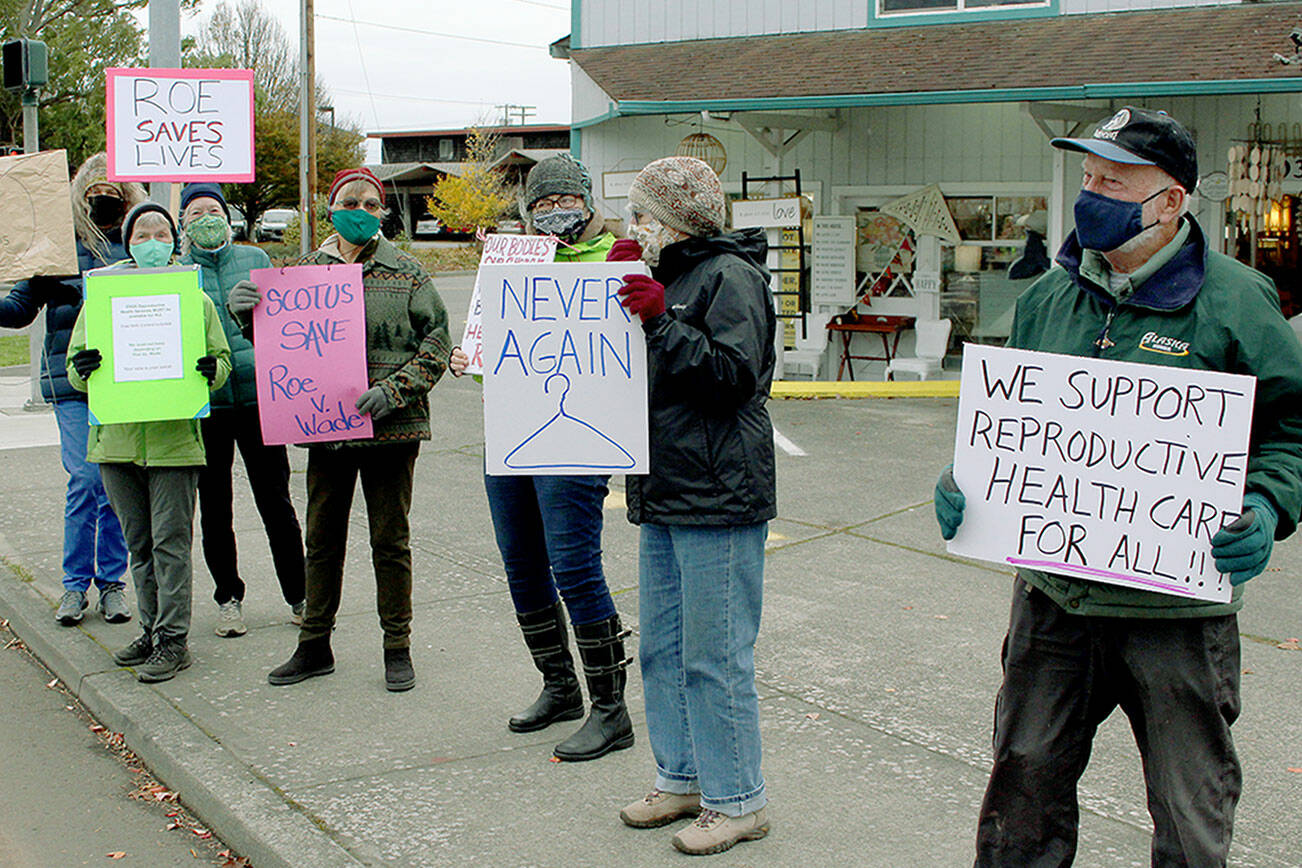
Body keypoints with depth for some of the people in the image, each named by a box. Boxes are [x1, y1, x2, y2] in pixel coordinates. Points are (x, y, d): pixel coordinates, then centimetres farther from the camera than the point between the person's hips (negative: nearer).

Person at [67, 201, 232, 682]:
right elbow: (77, 365, 9)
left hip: (175, 439, -3)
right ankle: (152, 629, 24)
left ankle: (173, 640, 2)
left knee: (170, 541, -4)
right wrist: (82, 368, -14)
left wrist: (213, 368, -16)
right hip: (117, 438, 3)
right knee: (139, 544, 12)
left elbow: (221, 359, 7)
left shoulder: (195, 299, 4)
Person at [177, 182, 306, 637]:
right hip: (203, 403, 1)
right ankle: (228, 597, 23)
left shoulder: (254, 259, 8)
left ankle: (298, 595, 14)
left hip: (257, 392, -1)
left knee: (275, 501, 2)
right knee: (214, 506, 8)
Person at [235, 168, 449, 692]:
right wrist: (247, 313, -8)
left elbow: (437, 340, -4)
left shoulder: (406, 273, -1)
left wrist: (393, 390, -16)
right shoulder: (307, 270, 7)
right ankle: (314, 647, 24)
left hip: (392, 429, -3)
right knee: (322, 538, 11)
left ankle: (397, 649, 18)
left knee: (390, 540, 6)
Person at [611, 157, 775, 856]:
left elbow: (734, 374, -19)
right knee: (663, 648, 16)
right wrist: (617, 287, 7)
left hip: (719, 502, -10)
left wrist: (660, 320, -22)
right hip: (664, 494, 10)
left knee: (715, 657, -4)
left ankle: (737, 801, 7)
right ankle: (681, 779, 29)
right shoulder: (667, 275, 19)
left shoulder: (730, 275, -10)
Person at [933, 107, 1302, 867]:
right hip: (1055, 590, 4)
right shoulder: (1050, 298, 7)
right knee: (1026, 779, 16)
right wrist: (963, 477, -1)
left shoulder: (1235, 300, -6)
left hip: (1177, 607, -4)